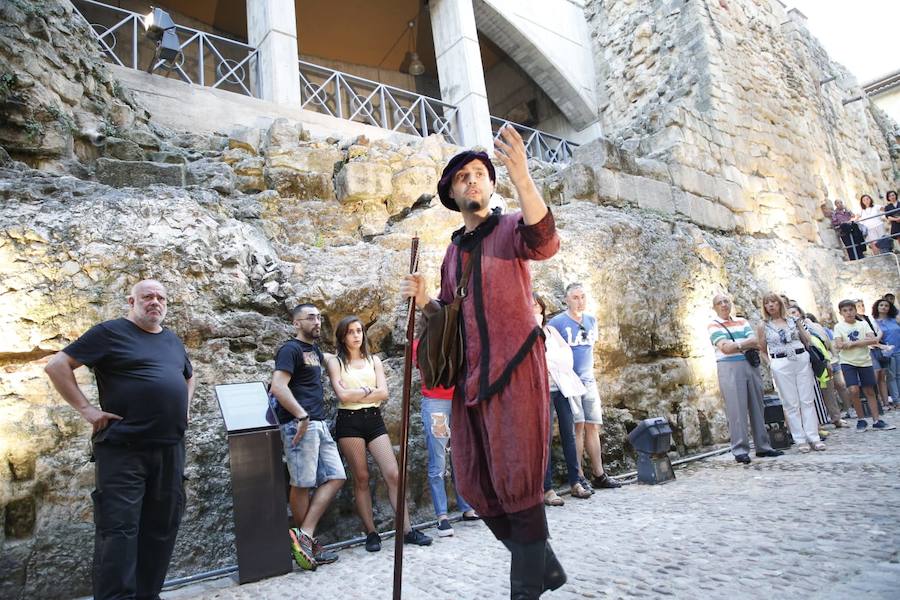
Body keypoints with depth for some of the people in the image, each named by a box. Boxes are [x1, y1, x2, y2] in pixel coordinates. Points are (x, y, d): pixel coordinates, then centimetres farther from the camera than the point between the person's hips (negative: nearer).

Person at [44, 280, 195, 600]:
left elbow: (189, 376, 32)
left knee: (162, 526, 12)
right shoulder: (110, 332, -3)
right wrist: (86, 409, -11)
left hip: (170, 448, 6)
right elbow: (57, 365, -5)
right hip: (123, 448, -6)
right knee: (119, 528, -4)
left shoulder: (173, 340, 16)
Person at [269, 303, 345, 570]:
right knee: (303, 484, -2)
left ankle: (305, 536, 5)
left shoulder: (315, 349, 18)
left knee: (336, 477, 3)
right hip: (299, 424, -9)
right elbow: (278, 387, -18)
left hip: (319, 424, 9)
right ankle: (306, 544, 12)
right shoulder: (290, 349, -6)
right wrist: (301, 416, -23)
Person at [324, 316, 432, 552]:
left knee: (393, 474, -3)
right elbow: (342, 395, -10)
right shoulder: (335, 362, 4)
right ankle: (371, 533, 13)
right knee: (361, 478, 2)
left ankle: (407, 530, 3)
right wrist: (368, 390, -2)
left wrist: (355, 395, -7)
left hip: (374, 420, 3)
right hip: (349, 422, -3)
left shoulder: (374, 360, 12)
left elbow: (383, 393, -2)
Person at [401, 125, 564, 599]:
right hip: (471, 374, 7)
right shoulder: (454, 249, 18)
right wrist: (425, 301, 2)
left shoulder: (509, 227, 0)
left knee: (516, 481, -4)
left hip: (515, 368, -7)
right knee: (475, 485, 9)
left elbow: (543, 242, -25)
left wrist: (521, 177, -38)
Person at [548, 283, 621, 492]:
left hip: (589, 380, 6)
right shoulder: (557, 322, -5)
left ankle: (599, 475, 15)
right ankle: (578, 476, -3)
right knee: (578, 425, -10)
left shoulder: (591, 321, 14)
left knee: (593, 426, 7)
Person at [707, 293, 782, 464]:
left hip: (751, 365, 5)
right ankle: (740, 450, -2)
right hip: (729, 368, -5)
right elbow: (725, 348, -13)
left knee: (757, 407, 8)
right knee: (737, 410, -6)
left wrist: (736, 345, -15)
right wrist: (746, 344, -7)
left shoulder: (742, 321, 15)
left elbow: (755, 341, 1)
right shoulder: (713, 326, 1)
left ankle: (763, 446, 17)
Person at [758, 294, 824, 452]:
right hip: (781, 365, -2)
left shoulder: (793, 320, 10)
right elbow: (762, 351, 7)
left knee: (808, 400, 3)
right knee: (791, 404, 1)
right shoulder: (763, 327, 4)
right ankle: (801, 440, 7)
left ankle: (814, 437, 9)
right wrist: (770, 364, -6)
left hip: (802, 361, 2)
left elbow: (807, 340, 14)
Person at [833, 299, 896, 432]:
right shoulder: (839, 326, -2)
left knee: (870, 391, 8)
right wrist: (864, 341, -10)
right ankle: (861, 419, 4)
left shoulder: (863, 324, 4)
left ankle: (876, 421, 16)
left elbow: (874, 340, -9)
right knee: (853, 390, -14)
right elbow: (839, 345, -13)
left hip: (865, 361, 3)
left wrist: (853, 343, -18)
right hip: (848, 362, -3)